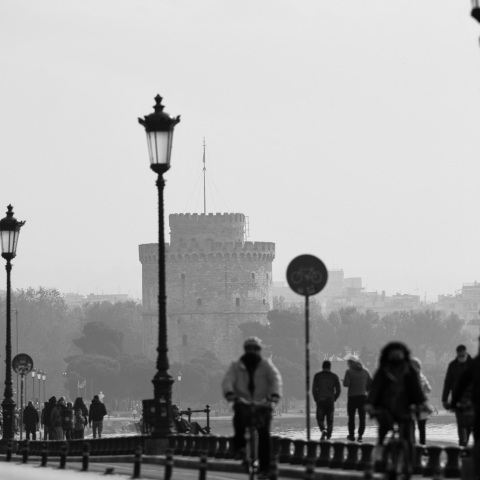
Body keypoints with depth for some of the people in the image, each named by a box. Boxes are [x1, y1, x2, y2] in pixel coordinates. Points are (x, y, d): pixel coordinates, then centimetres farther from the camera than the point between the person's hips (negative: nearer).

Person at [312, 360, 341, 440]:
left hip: (320, 400, -1)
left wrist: (316, 400, 8)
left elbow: (314, 389, -2)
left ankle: (323, 430, -23)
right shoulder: (334, 376, 5)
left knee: (320, 418, 5)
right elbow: (338, 390, 4)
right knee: (330, 420, 8)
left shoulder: (317, 376, 2)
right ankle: (328, 436, 3)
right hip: (330, 401, 1)